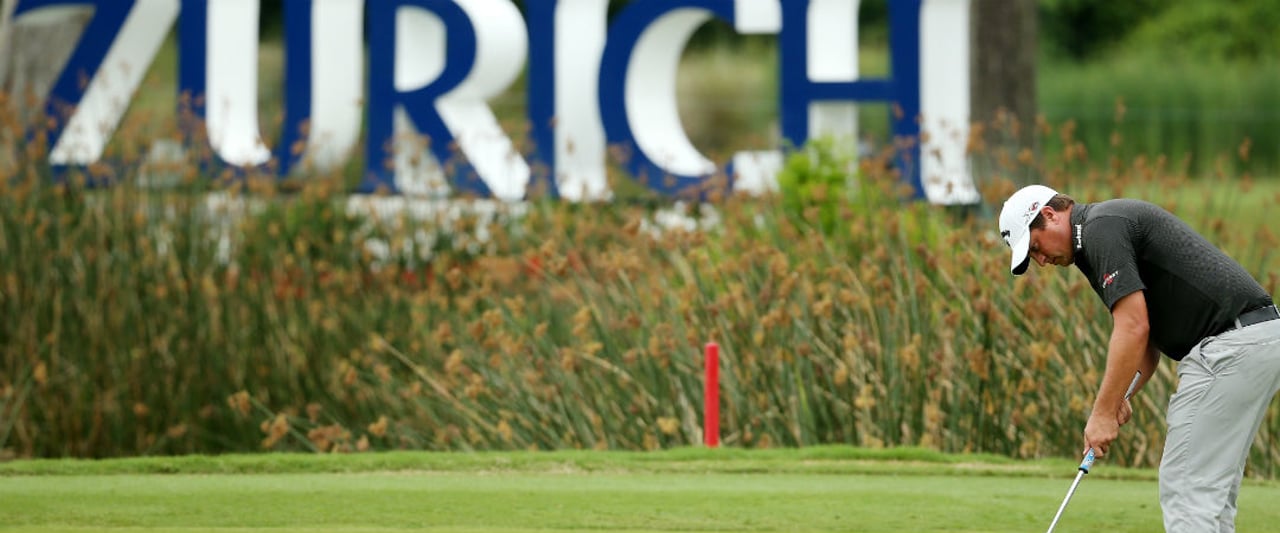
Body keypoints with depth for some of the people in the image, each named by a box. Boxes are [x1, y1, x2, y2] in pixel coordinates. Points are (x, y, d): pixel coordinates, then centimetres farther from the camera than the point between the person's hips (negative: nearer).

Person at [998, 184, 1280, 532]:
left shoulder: (1102, 229, -8)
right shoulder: (1110, 227, 24)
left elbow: (1133, 328, -16)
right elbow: (1149, 335, 25)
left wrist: (1103, 412, -11)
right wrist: (1118, 399, 10)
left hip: (1230, 346, -10)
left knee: (1186, 489, -8)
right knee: (1211, 494, 13)